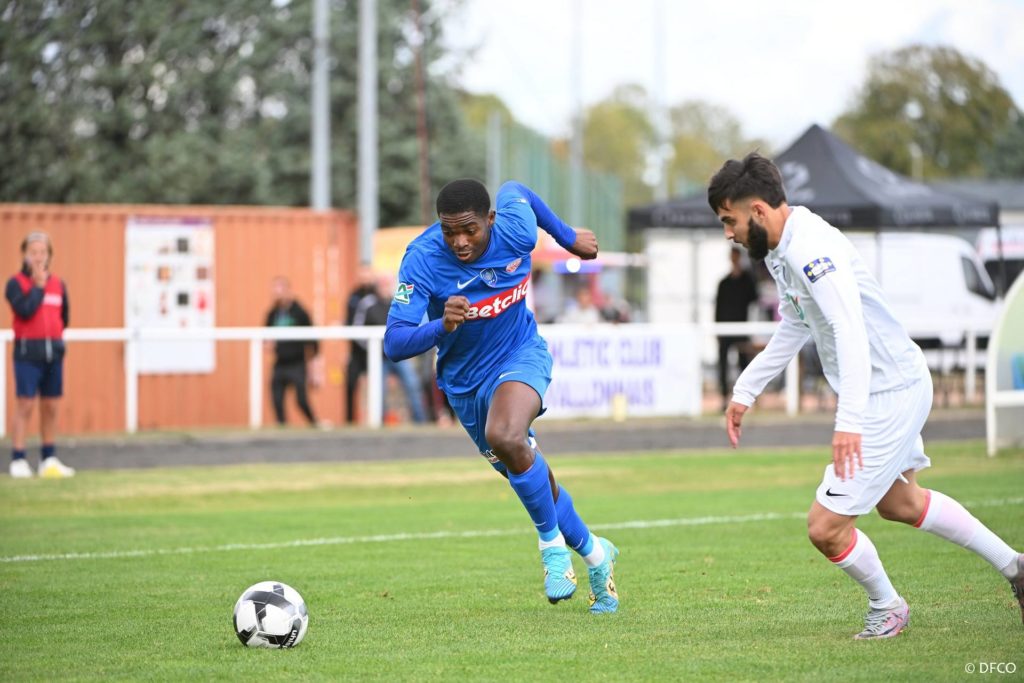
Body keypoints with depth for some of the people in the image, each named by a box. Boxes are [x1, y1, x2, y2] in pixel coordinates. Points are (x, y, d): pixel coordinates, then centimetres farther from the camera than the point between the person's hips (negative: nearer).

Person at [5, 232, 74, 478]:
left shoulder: (58, 284, 11)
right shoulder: (16, 283, -4)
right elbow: (25, 310, -19)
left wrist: (52, 336, 7)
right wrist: (39, 285, -11)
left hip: (53, 351, 5)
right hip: (27, 351, -5)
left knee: (51, 406, 9)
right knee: (26, 404, -8)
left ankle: (48, 459, 17)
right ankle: (18, 460, -6)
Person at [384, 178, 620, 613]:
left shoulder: (516, 229, -21)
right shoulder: (422, 260, -27)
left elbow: (516, 191, 5)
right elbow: (394, 343, -31)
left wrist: (569, 238, 19)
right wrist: (442, 326, -50)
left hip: (521, 354, -2)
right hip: (465, 381, 2)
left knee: (505, 436, -33)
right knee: (530, 480, 12)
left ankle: (552, 542, -12)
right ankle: (593, 553, 39)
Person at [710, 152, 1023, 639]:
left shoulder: (810, 248, -26)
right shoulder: (782, 250, 7)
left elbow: (850, 331, -36)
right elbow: (794, 327, 24)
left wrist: (849, 421, -42)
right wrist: (744, 391, 26)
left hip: (889, 394, -11)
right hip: (890, 390, 11)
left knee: (826, 527, -8)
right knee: (898, 504, 29)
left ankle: (886, 607, 18)